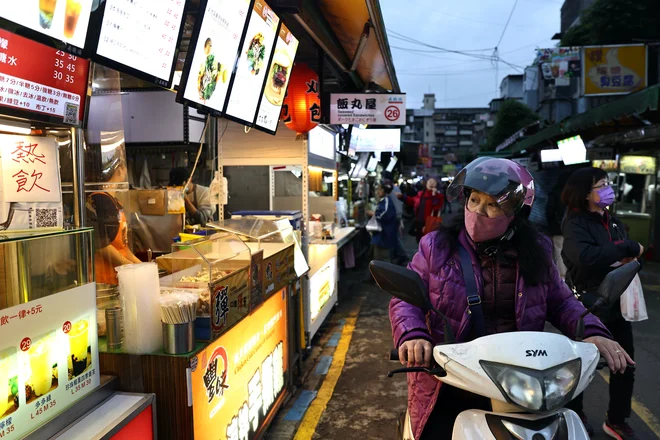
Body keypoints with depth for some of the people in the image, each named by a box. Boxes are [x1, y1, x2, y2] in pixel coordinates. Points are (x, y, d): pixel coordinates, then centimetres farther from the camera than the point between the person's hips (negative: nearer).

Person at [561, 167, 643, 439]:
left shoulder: (613, 222, 11)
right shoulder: (575, 224, -15)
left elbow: (631, 254, 10)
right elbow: (586, 257, -32)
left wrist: (631, 258, -14)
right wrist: (628, 248, -22)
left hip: (617, 303, 7)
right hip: (588, 305, -7)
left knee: (625, 365, 13)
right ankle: (574, 416, 30)